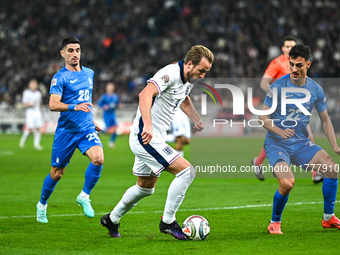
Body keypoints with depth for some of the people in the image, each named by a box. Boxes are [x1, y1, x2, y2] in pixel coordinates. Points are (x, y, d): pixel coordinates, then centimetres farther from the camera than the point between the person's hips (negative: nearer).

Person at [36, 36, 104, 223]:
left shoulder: (89, 73, 11)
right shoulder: (60, 77, -9)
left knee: (98, 159, -23)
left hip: (87, 129, 4)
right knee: (56, 173, 4)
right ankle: (42, 205, 29)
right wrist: (74, 107, -35)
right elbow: (53, 104, -21)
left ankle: (84, 197, -4)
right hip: (66, 131, -4)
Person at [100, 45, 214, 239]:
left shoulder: (189, 79, 8)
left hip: (154, 139, 10)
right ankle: (168, 222, -9)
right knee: (186, 171, -17)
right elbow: (146, 94, -36)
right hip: (146, 137, -10)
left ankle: (112, 219, 40)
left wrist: (197, 119, 13)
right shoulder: (171, 74, -22)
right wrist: (147, 125, -48)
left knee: (145, 188, 23)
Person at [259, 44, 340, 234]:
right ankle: (275, 223, 0)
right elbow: (263, 117, -8)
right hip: (277, 144, -4)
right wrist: (279, 131, -26)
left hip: (302, 143, 5)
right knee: (287, 183, -27)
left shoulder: (316, 90, 2)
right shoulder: (279, 86, -12)